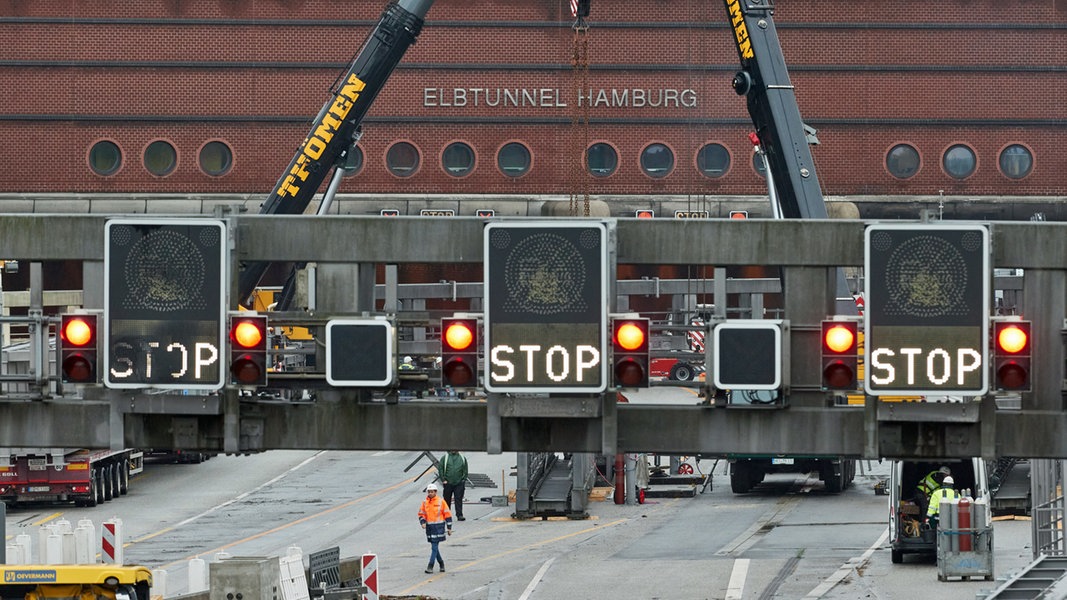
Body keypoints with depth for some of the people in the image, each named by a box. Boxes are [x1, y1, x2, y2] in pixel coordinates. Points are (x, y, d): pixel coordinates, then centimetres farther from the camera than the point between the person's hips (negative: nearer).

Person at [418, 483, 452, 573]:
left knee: (434, 547, -11)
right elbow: (421, 514, 14)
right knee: (434, 546, 12)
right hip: (429, 527, 5)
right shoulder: (425, 502, 7)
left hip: (439, 527, -5)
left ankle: (430, 566, -13)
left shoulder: (441, 501, -4)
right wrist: (423, 522, -7)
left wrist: (449, 528, 0)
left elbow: (447, 514, 0)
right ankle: (441, 563, 31)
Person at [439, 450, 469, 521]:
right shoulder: (444, 458, 6)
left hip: (459, 483, 0)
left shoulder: (463, 458, 10)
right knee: (447, 499, 7)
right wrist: (443, 480, -5)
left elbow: (465, 470, 13)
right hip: (448, 483, 0)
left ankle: (459, 515, -7)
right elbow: (440, 470, 5)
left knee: (458, 499, -6)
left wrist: (463, 479, 1)